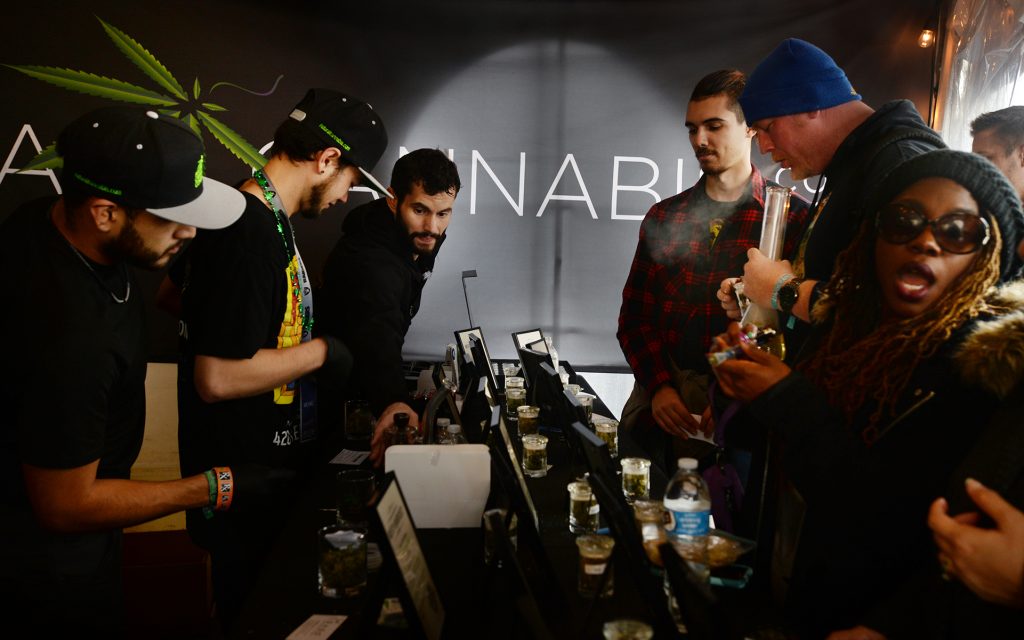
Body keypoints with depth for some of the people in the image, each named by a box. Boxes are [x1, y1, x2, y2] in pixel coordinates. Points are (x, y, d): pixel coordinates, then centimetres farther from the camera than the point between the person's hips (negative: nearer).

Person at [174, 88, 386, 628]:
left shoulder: (262, 219, 5)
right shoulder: (251, 235, -27)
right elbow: (218, 378, -31)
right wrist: (320, 352, -18)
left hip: (271, 457, 9)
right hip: (247, 475, -9)